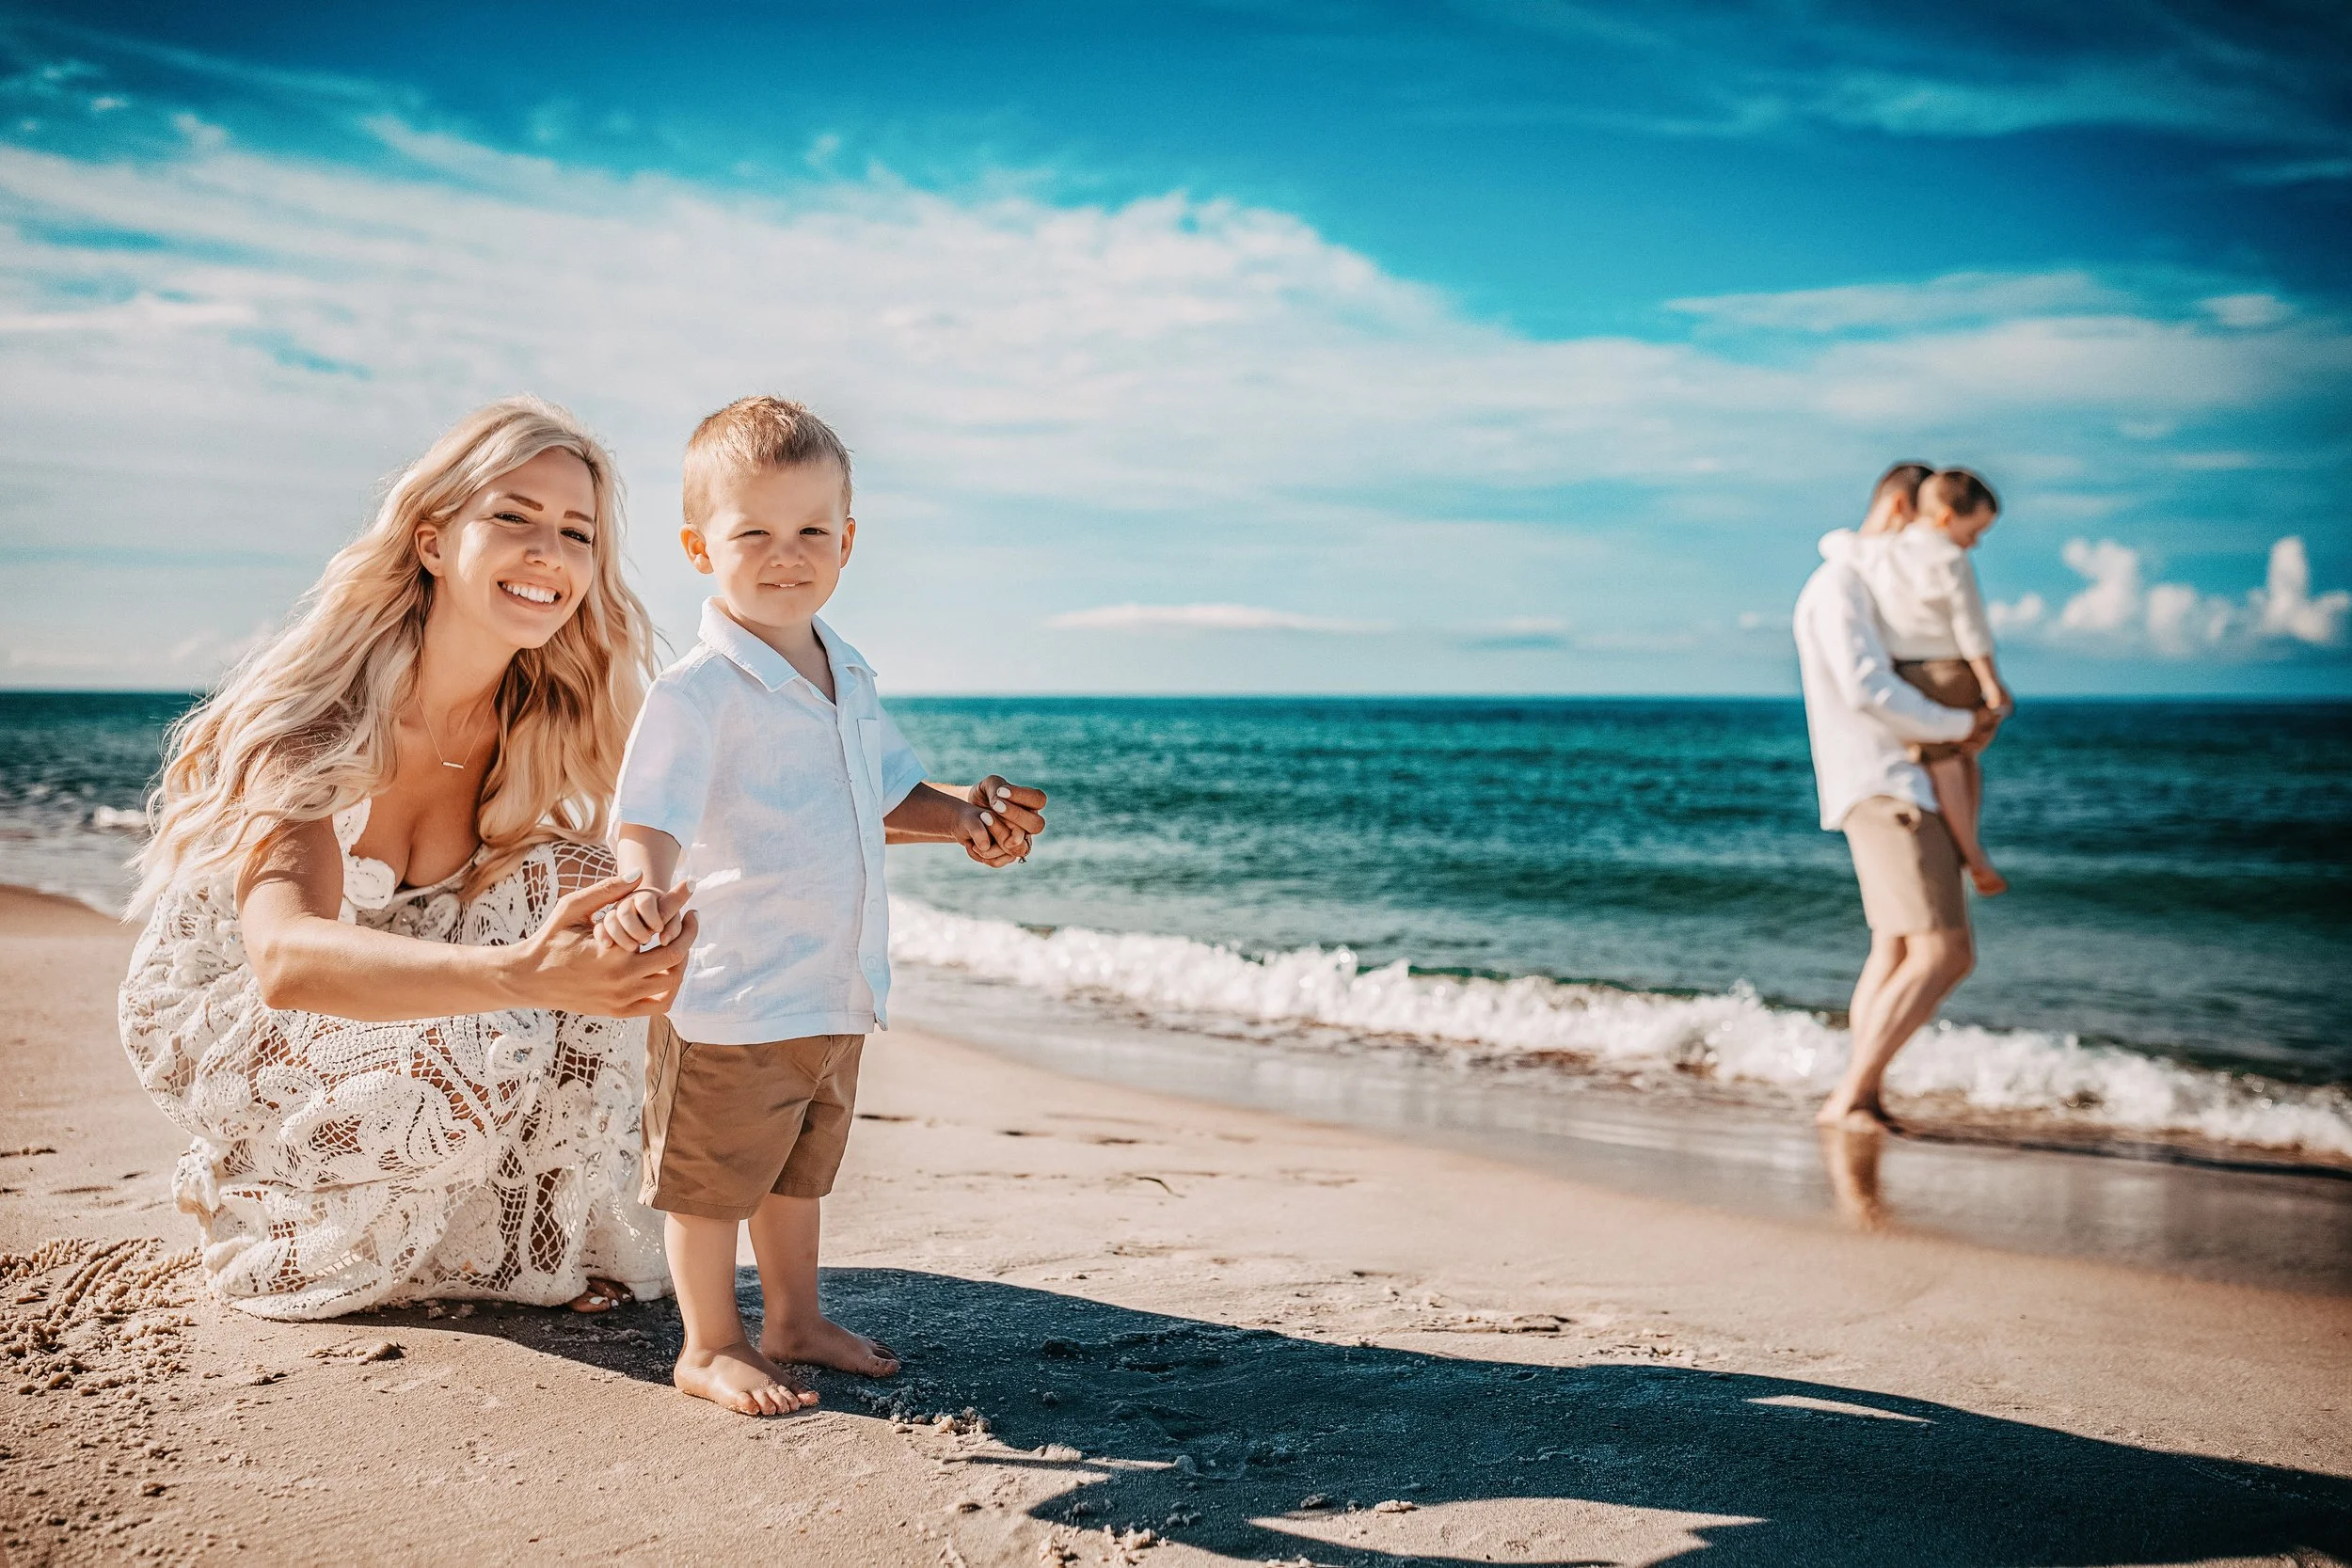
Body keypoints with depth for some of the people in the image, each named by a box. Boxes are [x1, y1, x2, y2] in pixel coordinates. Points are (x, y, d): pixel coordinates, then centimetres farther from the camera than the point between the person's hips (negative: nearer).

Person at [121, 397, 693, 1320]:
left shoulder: (538, 722, -13)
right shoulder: (326, 716, -31)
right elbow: (285, 959, -47)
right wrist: (521, 975, -61)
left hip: (386, 986, 5)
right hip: (221, 1004, -5)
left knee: (579, 887, -20)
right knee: (468, 1072, -32)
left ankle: (544, 1242, -6)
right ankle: (231, 1186, 0)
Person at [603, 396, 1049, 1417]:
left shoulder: (847, 678, 8)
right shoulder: (697, 691, -18)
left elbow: (879, 796, 21)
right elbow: (650, 816, -28)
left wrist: (962, 816, 5)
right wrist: (646, 888, -48)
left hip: (833, 991, 8)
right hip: (730, 998, -8)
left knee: (798, 1171, 23)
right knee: (712, 1180, 8)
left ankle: (795, 1320, 40)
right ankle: (709, 1347, 25)